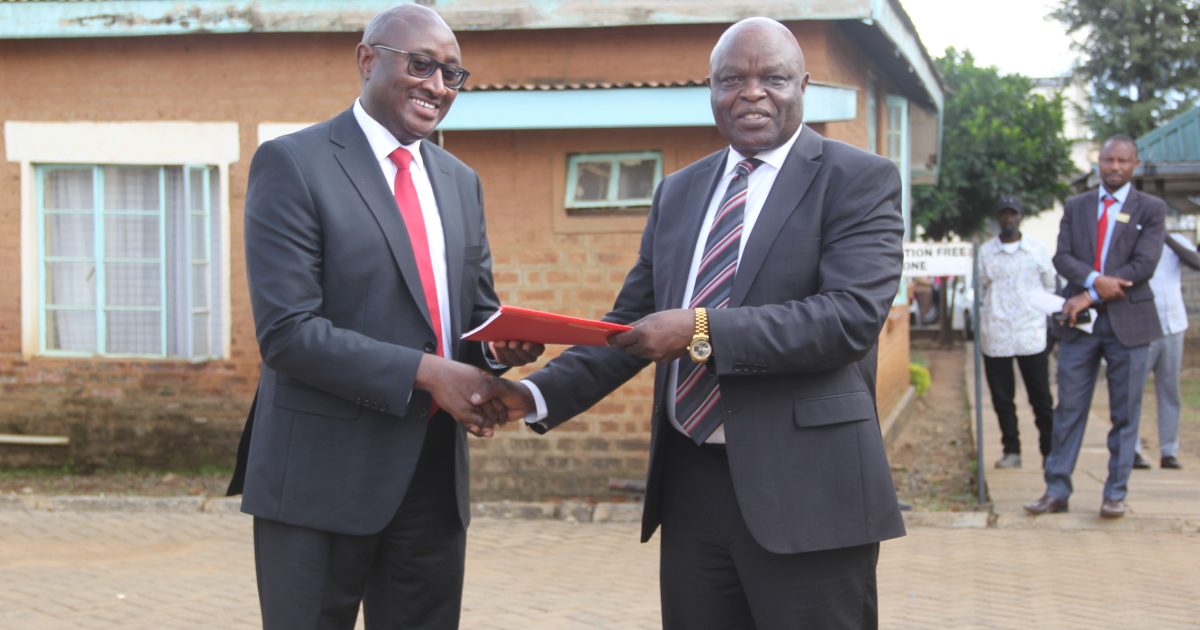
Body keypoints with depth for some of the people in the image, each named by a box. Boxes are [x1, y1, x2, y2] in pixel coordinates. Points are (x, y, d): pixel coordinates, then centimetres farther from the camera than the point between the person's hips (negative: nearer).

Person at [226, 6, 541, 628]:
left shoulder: (459, 181, 14)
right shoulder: (291, 163, -7)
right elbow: (286, 332, -16)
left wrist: (503, 341, -5)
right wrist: (424, 372, -21)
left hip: (434, 476, 6)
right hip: (323, 476, -6)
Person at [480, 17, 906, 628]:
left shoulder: (858, 180, -3)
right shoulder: (678, 193, 15)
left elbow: (852, 316, -16)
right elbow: (631, 323, 15)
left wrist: (704, 331, -22)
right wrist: (540, 394, -1)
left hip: (804, 490, -5)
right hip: (690, 485, 5)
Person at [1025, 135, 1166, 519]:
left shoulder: (1151, 209, 2)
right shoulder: (1075, 207, 11)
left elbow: (1144, 264, -9)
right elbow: (1062, 257, 2)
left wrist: (1088, 296, -12)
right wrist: (1094, 280, -19)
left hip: (1128, 321, -2)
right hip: (1081, 319, 2)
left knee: (1124, 413, 3)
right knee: (1069, 408, 3)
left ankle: (1115, 494, 11)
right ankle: (1057, 491, 8)